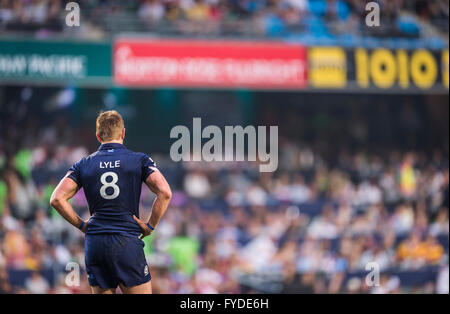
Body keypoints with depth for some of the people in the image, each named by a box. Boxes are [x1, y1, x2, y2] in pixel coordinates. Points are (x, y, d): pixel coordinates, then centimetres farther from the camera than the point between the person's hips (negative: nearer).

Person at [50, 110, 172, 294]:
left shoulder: (83, 165, 8)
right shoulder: (139, 160, 3)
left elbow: (57, 199, -1)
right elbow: (164, 193, -10)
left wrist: (82, 225, 8)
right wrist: (151, 226, 0)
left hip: (94, 243, 3)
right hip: (127, 242, -3)